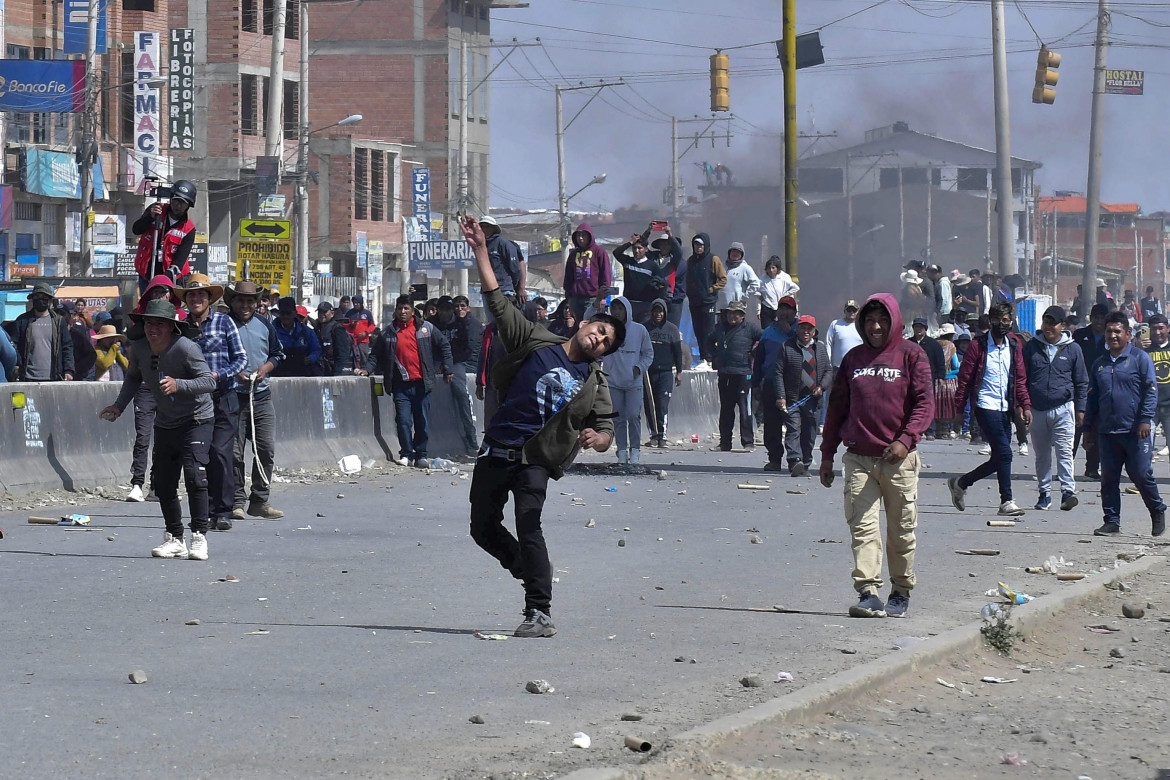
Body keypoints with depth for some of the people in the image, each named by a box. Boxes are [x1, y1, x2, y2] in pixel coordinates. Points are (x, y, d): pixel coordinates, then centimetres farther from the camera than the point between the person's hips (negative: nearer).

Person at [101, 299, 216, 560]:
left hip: (196, 419, -6)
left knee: (194, 475, -20)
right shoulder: (138, 348, -4)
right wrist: (119, 406, 5)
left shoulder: (184, 348, -23)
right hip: (165, 423, 6)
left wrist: (178, 384, -42)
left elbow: (209, 381, -28)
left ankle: (199, 538, -13)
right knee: (163, 482, 5)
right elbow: (133, 377, 16)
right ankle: (175, 539, 18)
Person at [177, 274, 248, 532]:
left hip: (223, 398, -3)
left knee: (221, 453, -10)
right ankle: (207, 512, 8)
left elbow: (241, 358, 1)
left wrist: (219, 375, -14)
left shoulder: (224, 322, 1)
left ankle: (223, 511, -5)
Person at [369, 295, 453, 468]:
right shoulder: (387, 333, 6)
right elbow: (376, 354, 15)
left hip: (421, 383, 0)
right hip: (401, 385, 0)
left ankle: (421, 455, 15)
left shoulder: (426, 328, 4)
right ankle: (406, 454, 3)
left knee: (423, 421, 4)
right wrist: (368, 369, -1)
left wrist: (447, 370, 8)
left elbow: (444, 345, 11)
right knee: (403, 421, -7)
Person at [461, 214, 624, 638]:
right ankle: (531, 572, 34)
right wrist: (480, 250, -6)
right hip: (496, 451, 3)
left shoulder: (594, 383, 4)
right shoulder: (536, 342, 3)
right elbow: (497, 301, 1)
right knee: (484, 529, 9)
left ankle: (540, 614, -23)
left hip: (535, 460, -2)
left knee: (528, 526, -21)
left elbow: (606, 430, 3)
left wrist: (597, 438, -23)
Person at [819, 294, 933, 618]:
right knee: (862, 527, -8)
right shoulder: (853, 358, 12)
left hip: (899, 459, -3)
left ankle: (901, 593, 16)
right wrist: (827, 454, 13)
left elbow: (924, 403, -6)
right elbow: (836, 406, 16)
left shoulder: (911, 356, 1)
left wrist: (905, 439, -20)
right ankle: (868, 593, -13)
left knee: (901, 531, 5)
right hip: (858, 458, 3)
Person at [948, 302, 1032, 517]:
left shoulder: (1014, 345, 10)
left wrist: (1025, 405, 5)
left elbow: (1020, 378, 15)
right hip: (986, 406, -6)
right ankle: (1006, 501, -9)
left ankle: (960, 483, 26)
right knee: (1004, 453, -15)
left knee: (999, 458, 7)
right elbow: (965, 377, -3)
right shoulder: (979, 345, -5)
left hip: (1005, 408, 6)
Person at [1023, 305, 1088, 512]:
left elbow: (1082, 382, 9)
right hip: (1037, 409, 2)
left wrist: (1080, 408, 4)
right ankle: (1044, 493, 16)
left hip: (1063, 408, -2)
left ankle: (1068, 491, -15)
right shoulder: (1032, 347, 6)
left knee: (1064, 450, -11)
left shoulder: (1072, 349, 4)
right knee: (1041, 454, 9)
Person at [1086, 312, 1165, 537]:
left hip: (1135, 431, -5)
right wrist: (1089, 427, 18)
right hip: (1107, 432, 5)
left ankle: (1157, 512, 18)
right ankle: (1112, 522, 10)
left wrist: (1146, 419, -15)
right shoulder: (1099, 364, 16)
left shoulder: (1140, 358, 0)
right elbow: (1092, 398, 21)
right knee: (1108, 479, 4)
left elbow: (1151, 390, -5)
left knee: (1141, 475, -4)